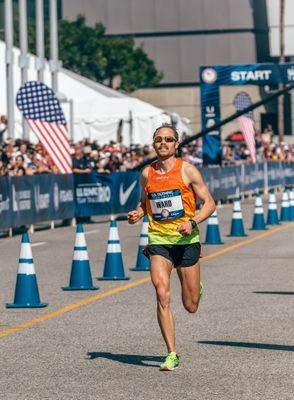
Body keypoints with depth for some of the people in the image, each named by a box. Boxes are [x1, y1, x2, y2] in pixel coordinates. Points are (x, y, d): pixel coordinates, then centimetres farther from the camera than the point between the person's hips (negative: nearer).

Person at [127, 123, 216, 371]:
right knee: (162, 296, -16)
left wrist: (192, 222, -19)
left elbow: (209, 203, -2)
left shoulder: (187, 170, -4)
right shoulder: (147, 174, 5)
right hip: (158, 240, 2)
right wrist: (137, 214, 0)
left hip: (186, 241, -2)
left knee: (191, 307, 5)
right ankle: (172, 355, -8)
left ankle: (196, 289, 44)